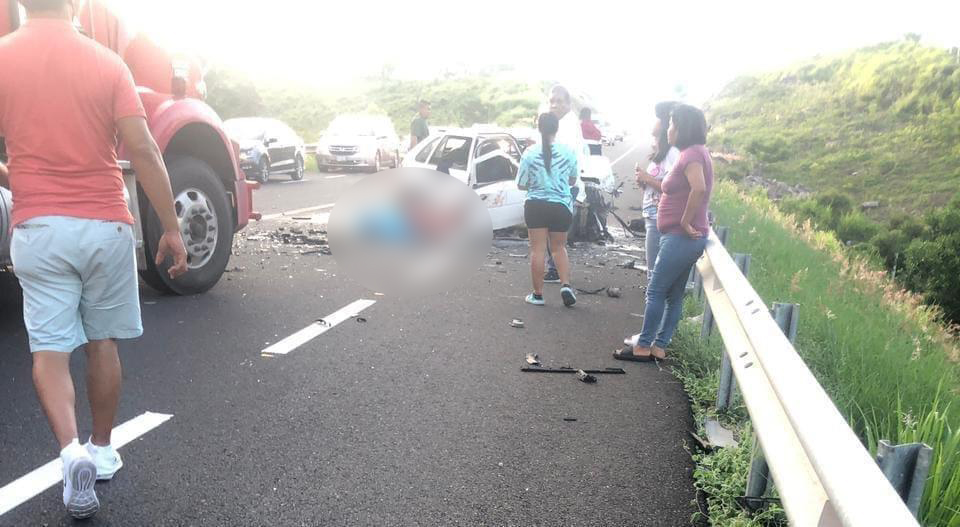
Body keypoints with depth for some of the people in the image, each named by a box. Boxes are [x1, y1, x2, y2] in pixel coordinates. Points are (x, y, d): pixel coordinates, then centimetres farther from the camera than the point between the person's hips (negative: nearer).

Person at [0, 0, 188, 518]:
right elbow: (143, 150, -9)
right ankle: (102, 449, 27)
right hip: (106, 225, 1)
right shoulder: (107, 61, -1)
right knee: (102, 341, 14)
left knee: (49, 348, 6)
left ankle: (72, 452, -11)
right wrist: (171, 228, -5)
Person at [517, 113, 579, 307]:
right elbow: (572, 180, 8)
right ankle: (566, 285, 0)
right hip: (561, 206, 1)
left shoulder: (530, 154, -9)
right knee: (559, 248, 17)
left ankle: (538, 294, 11)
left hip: (535, 205, -1)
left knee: (537, 249, 6)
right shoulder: (568, 152, -6)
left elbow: (521, 185, -3)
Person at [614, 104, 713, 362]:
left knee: (656, 291, -2)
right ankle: (659, 347, 19)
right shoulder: (695, 152, 15)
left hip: (680, 238, -10)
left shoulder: (692, 153, -15)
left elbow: (699, 188, -31)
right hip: (682, 238, 10)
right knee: (674, 295, 12)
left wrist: (685, 222, -22)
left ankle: (643, 347, 6)